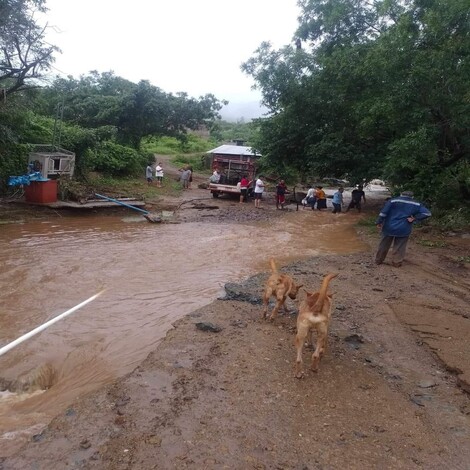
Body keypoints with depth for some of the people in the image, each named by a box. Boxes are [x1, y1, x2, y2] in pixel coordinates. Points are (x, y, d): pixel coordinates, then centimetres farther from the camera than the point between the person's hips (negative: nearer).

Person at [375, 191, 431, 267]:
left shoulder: (392, 201, -1)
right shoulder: (416, 204, 4)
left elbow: (383, 212, -8)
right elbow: (427, 213, -4)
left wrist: (379, 222, -5)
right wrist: (414, 218, -6)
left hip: (389, 228, 1)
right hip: (403, 230, 0)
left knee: (384, 245, 13)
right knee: (399, 247, 12)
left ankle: (378, 260, 23)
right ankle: (397, 262, 14)